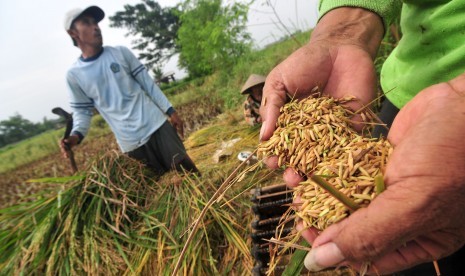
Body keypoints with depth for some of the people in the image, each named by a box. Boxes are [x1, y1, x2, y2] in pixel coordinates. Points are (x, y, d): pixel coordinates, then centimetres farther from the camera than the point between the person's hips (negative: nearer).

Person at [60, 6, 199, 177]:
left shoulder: (121, 53, 3)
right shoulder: (74, 75, 1)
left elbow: (148, 84, 5)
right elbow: (82, 111, 7)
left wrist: (170, 111, 1)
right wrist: (76, 135, -14)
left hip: (156, 125, 1)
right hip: (130, 142, 0)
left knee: (187, 169, 0)